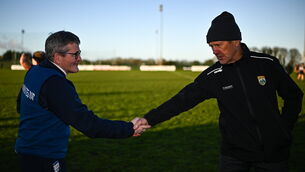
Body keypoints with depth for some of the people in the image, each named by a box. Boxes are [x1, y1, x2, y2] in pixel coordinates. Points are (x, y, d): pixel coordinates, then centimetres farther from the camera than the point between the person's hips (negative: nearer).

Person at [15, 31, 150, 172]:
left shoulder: (34, 71, 4)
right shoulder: (56, 84, -27)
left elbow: (20, 107, 18)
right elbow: (88, 124, -30)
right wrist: (129, 129, -25)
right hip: (44, 160, -9)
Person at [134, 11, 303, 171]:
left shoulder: (267, 64, -7)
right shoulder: (212, 76, -7)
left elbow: (293, 96, 6)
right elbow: (183, 100, -10)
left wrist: (285, 128, 2)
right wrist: (149, 119, -18)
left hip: (274, 151, 1)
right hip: (234, 153, 0)